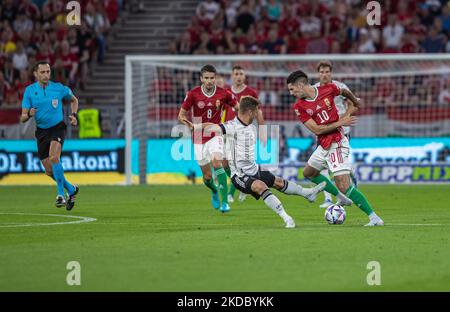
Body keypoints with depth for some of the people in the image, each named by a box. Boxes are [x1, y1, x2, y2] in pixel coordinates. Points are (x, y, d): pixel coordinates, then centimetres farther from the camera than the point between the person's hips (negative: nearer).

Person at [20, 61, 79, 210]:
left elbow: (74, 100, 16)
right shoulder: (29, 90, -4)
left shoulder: (59, 88, -6)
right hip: (41, 131, 3)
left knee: (54, 157, -29)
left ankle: (61, 194, -21)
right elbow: (23, 118, -5)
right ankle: (71, 189, 30)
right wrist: (29, 114, -28)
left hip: (57, 127, -3)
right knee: (49, 171, 6)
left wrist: (74, 115, 0)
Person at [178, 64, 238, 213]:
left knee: (216, 162, -29)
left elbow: (238, 107, 8)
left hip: (215, 135, -1)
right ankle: (215, 192, 42)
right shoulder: (193, 94, -8)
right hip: (199, 138, 1)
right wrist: (187, 123, -23)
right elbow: (181, 114, -2)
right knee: (207, 176, 4)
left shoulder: (223, 94, -6)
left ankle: (224, 201, -24)